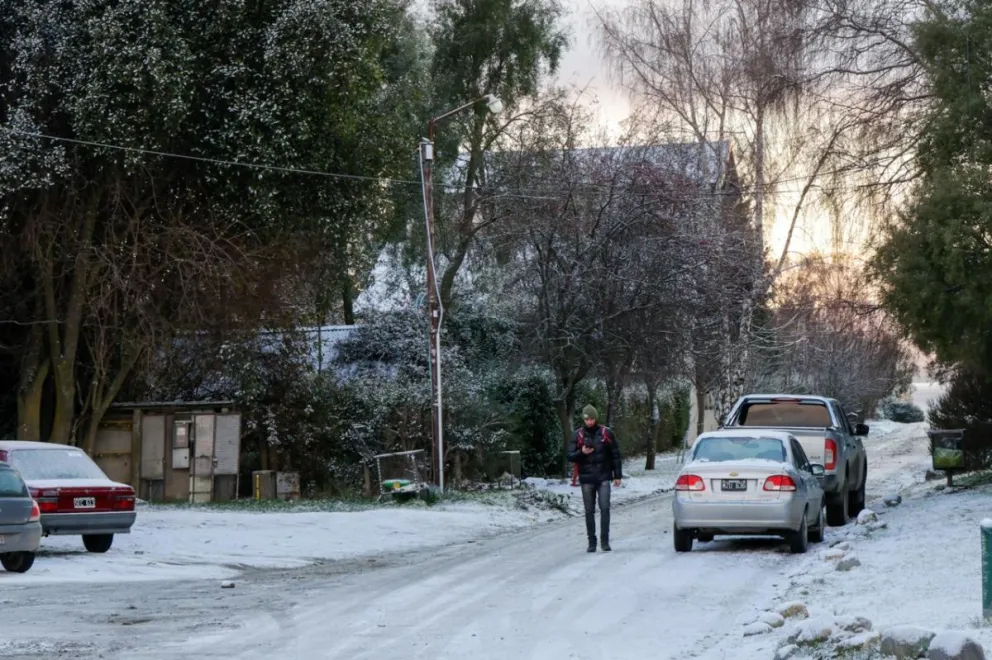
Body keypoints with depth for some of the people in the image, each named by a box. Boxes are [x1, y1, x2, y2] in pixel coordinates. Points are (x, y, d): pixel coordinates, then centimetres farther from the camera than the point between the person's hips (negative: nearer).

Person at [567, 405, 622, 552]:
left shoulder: (606, 433, 2)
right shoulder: (577, 435, 3)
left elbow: (615, 454, 7)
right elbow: (570, 456, 2)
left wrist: (617, 475, 4)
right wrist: (582, 453, -18)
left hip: (603, 478, -1)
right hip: (586, 479, 1)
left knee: (605, 508, -9)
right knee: (589, 511, 4)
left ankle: (605, 540, -6)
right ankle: (592, 542, 11)